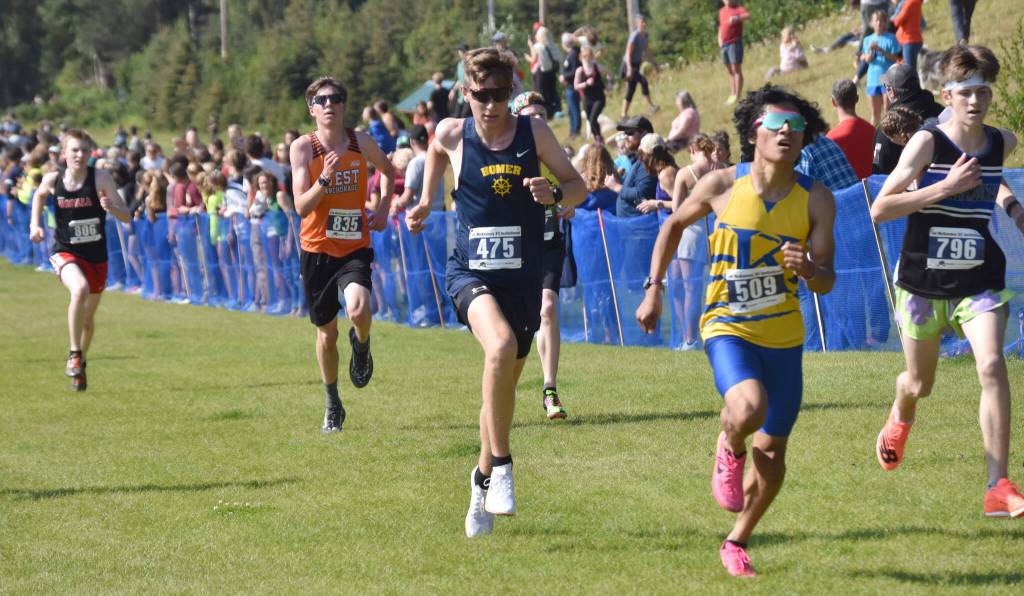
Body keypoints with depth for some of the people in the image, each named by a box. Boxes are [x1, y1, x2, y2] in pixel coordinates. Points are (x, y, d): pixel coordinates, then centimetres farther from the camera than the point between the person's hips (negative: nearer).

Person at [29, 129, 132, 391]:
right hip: (66, 253, -1)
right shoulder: (52, 180, -9)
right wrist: (34, 224, 2)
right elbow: (39, 195, 16)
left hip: (96, 256, 1)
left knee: (88, 318, 15)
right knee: (80, 289, -34)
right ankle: (74, 354, -20)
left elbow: (126, 216, -14)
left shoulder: (101, 178, -14)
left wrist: (111, 207, -35)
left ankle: (80, 366, 42)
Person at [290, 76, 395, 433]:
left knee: (358, 309, -28)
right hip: (317, 248, 0)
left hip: (355, 247, 0)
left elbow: (388, 170, 21)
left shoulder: (362, 143, -1)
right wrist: (324, 179, -28)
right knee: (326, 332, 9)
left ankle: (361, 346, 10)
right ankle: (332, 405, 29)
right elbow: (301, 206, -14)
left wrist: (383, 208, 9)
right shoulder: (303, 148, -7)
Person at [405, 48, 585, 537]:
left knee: (505, 383, 11)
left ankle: (484, 479, 35)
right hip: (470, 272, -2)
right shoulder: (451, 134, -3)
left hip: (522, 277, 2)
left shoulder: (534, 132, -3)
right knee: (501, 345, -32)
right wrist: (424, 203, 16)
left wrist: (554, 194, -17)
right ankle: (501, 463, -20)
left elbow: (577, 187, 2)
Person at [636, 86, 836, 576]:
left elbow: (826, 283, -4)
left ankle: (737, 543, 31)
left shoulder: (816, 200, -6)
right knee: (749, 408, -32)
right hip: (728, 326, -3)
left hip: (785, 335, 3)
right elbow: (674, 225, 9)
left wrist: (809, 268, -27)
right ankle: (729, 451, 4)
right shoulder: (723, 186, -10)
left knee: (771, 453, 8)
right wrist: (653, 288, 5)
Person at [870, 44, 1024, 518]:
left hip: (979, 281, 2)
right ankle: (900, 421, 55)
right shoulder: (927, 142, -13)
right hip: (923, 283, -2)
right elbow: (879, 209, -19)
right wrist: (945, 188, -25)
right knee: (919, 383, 15)